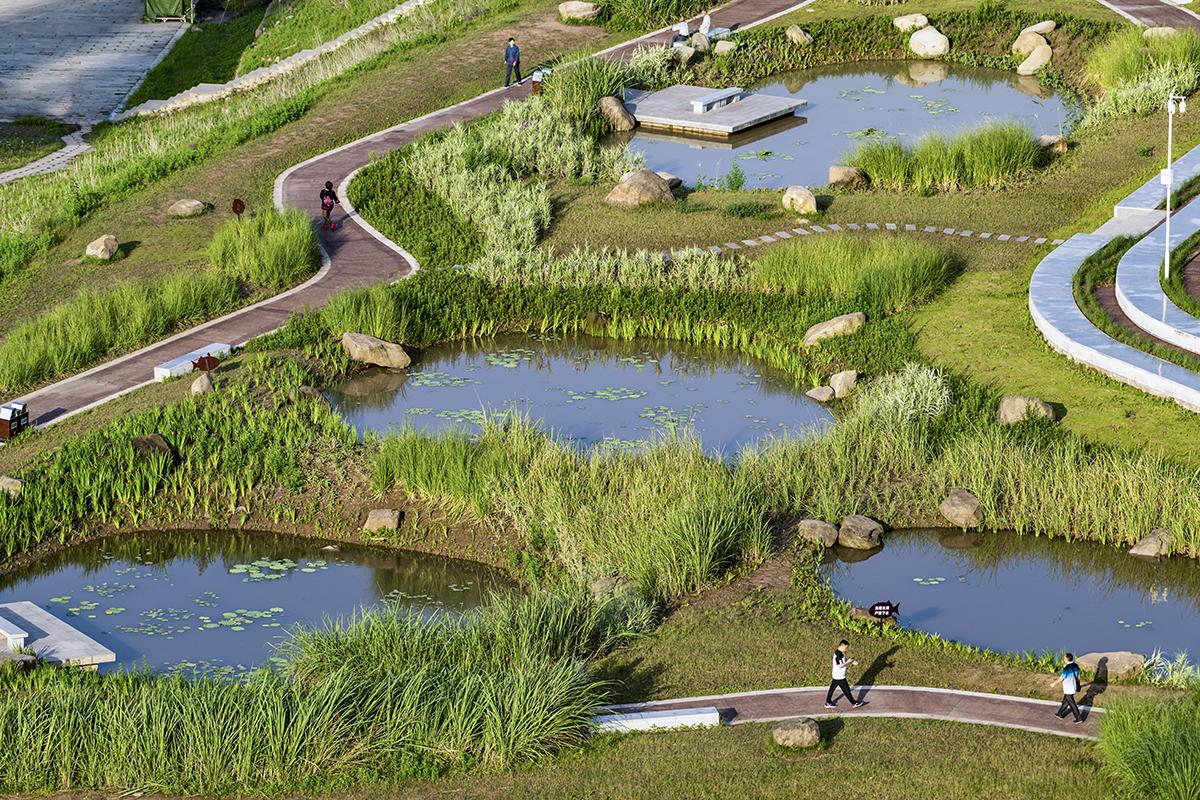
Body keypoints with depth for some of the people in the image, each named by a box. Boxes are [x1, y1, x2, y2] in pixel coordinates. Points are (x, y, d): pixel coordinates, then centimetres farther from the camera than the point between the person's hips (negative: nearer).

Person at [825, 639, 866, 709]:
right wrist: (848, 662, -19)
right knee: (846, 690, 4)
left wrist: (852, 663, -1)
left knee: (832, 688, 17)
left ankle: (828, 703, 27)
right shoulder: (838, 654, -26)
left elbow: (844, 662, 14)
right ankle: (854, 703, 17)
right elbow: (840, 665, -28)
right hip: (840, 677, -10)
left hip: (836, 676, 10)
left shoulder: (841, 653, 6)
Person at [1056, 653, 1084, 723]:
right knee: (1065, 701, 23)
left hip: (1068, 689, -9)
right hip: (1073, 687, 9)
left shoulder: (1066, 668, -27)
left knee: (1071, 703, 3)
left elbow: (1062, 678, -20)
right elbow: (1078, 676, 8)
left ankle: (1078, 718, 7)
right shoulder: (1075, 666, -2)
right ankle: (1060, 714, 37)